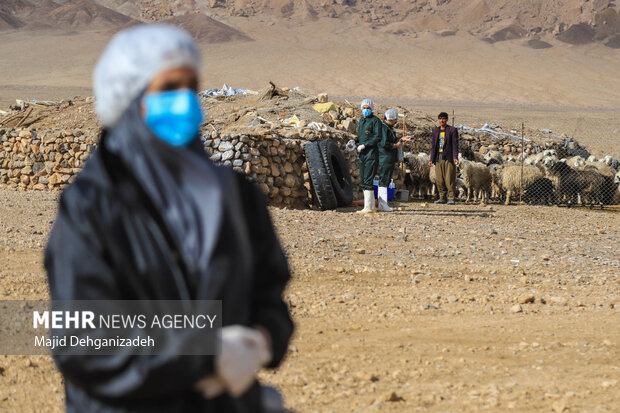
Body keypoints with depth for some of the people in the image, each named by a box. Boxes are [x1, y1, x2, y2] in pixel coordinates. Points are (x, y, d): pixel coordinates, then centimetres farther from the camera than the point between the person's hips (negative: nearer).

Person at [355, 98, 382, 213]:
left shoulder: (375, 121, -7)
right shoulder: (362, 120, 17)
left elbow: (377, 138, -14)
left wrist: (364, 145, -18)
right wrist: (354, 141, 9)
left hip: (371, 154, -9)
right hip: (362, 154, 9)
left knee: (368, 181, -12)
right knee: (363, 181, 9)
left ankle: (368, 207, -13)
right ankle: (372, 207, 15)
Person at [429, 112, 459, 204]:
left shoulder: (452, 130, 1)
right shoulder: (435, 131, 16)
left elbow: (455, 144, -4)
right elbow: (433, 145, 18)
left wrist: (455, 157, -15)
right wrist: (431, 159, 13)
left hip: (449, 157, -5)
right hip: (438, 158, 5)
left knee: (449, 179, -8)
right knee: (439, 179, 4)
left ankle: (451, 198, -5)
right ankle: (442, 198, 12)